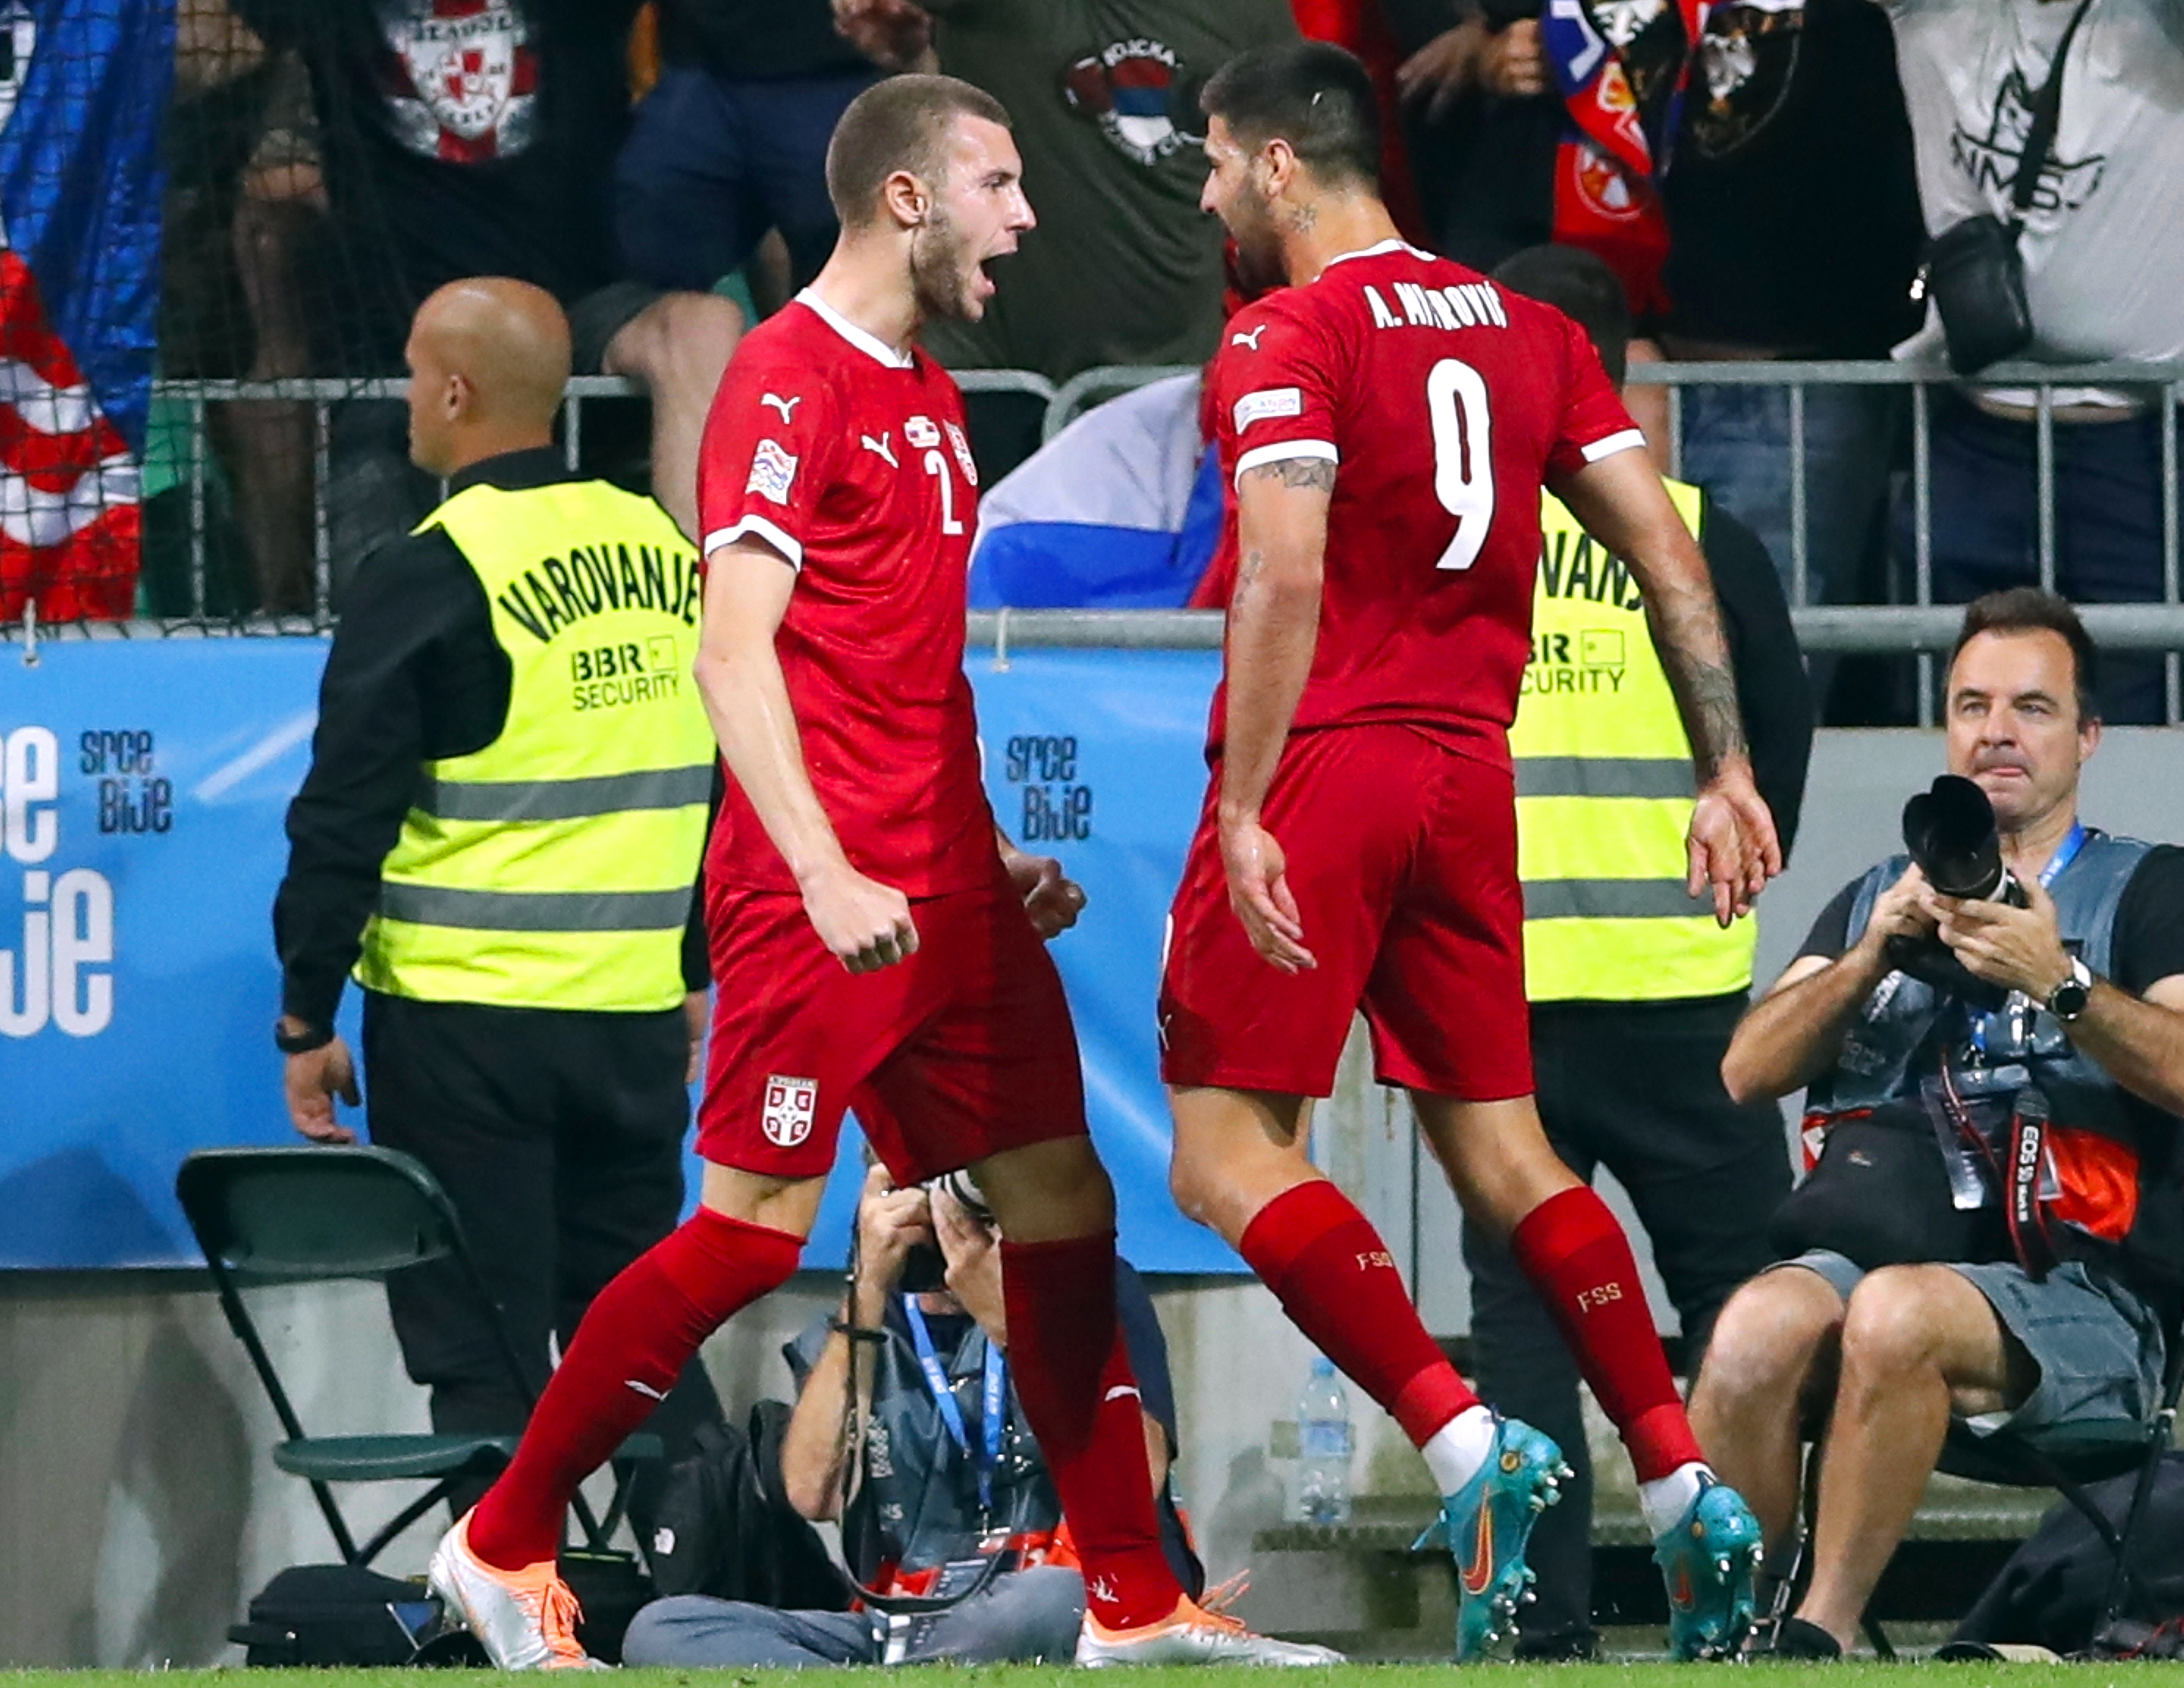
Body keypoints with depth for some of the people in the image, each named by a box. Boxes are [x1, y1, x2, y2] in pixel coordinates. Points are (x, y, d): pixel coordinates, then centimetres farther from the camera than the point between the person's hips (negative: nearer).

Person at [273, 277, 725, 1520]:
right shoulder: (669, 551, 8)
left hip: (463, 1018, -6)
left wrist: (307, 1020, -3)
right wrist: (697, 974, 25)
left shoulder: (429, 581, -11)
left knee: (481, 1355, -1)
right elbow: (726, 793, 16)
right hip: (638, 1020, 6)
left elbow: (346, 820, -10)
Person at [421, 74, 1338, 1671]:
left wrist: (994, 854, 20)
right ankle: (502, 1547, 5)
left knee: (1063, 1211, 6)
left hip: (946, 895, 9)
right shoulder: (792, 380, -11)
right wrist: (826, 876, -25)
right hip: (823, 899, -9)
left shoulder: (930, 397, 18)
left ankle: (1135, 1607, 10)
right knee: (754, 1232, -8)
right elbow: (734, 654, -18)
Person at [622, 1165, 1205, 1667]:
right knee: (662, 1628, -19)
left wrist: (1008, 1321, -12)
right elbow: (813, 1494, -3)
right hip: (900, 1626, 3)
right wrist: (870, 1289, -5)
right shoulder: (846, 1337, 18)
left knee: (1049, 1604, -41)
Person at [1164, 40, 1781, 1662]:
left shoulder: (1288, 338, -8)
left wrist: (1242, 816, -23)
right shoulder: (1526, 328, 13)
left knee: (1228, 1157, -4)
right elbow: (1667, 553, 9)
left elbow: (1285, 578, -21)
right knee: (1504, 1151, 14)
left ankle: (1462, 1438, -19)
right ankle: (1686, 1485, 5)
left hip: (1326, 766, -7)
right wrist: (1728, 772, 11)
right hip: (1469, 778, 7)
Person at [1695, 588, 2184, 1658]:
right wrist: (1873, 954, -5)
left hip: (2084, 1297, -3)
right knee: (1757, 1327, -32)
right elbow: (1744, 1076, 11)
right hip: (1878, 1239, 3)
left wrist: (2059, 985, -24)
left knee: (1894, 1314, -37)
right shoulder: (1871, 901, 25)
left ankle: (1822, 1634, -32)